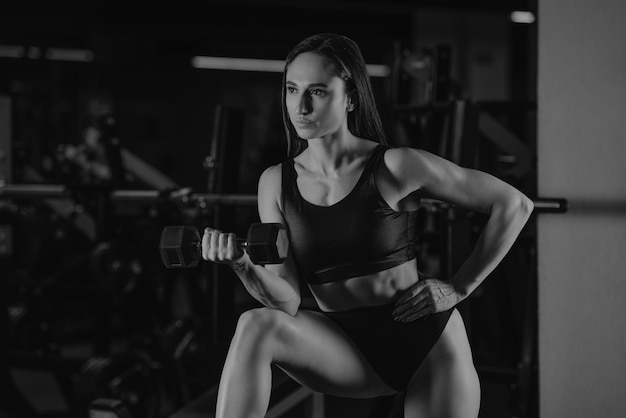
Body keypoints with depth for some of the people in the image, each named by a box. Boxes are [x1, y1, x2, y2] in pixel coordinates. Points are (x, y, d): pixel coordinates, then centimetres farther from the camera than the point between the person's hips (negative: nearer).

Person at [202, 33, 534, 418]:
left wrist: (459, 288, -5)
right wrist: (244, 266, -25)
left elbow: (514, 204, -5)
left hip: (428, 342, -2)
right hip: (347, 353, 3)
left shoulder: (395, 167, -11)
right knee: (256, 327, -25)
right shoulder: (276, 183, 0)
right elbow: (287, 300, -5)